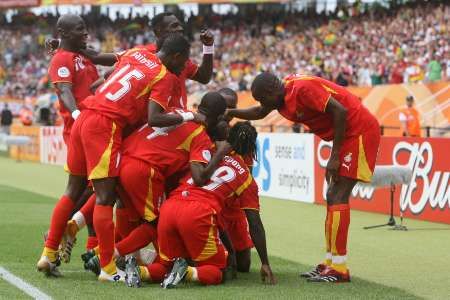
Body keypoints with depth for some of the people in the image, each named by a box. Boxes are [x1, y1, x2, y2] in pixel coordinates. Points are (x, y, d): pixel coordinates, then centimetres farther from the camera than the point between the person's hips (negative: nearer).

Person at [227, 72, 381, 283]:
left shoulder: (302, 88, -21)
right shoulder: (283, 93, 8)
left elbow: (340, 112, -25)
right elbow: (259, 113, 28)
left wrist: (335, 156, -21)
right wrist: (231, 113, 14)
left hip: (359, 131, -10)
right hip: (348, 135, 10)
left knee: (337, 198, -13)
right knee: (333, 197, 11)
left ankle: (339, 269, -13)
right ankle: (330, 263, 14)